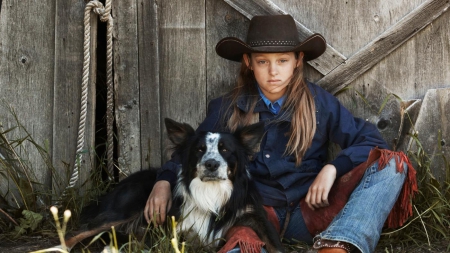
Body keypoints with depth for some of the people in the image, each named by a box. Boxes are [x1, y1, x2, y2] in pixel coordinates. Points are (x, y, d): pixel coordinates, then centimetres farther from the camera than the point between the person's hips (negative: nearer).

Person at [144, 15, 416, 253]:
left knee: (392, 164, -24)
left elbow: (372, 141, 1)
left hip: (308, 212, 0)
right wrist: (164, 180, 1)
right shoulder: (227, 108, 7)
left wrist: (333, 168, -16)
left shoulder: (319, 102, 3)